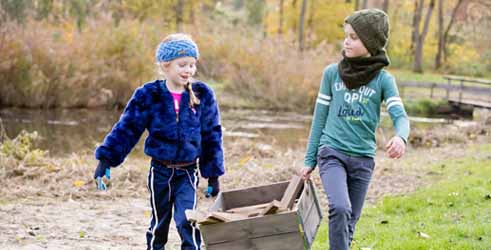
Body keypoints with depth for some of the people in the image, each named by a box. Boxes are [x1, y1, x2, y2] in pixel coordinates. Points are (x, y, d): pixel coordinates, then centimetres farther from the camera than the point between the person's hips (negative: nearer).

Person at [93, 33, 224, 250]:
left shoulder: (202, 95, -3)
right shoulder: (148, 96, -6)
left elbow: (212, 136, 4)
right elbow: (127, 129, -4)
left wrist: (213, 175, 4)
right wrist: (106, 158, -12)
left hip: (188, 172, 0)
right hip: (160, 171, 1)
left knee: (187, 221, -16)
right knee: (159, 224, 12)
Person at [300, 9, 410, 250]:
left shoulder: (383, 79, 0)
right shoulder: (332, 73, 2)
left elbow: (400, 116, -12)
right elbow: (320, 118, 8)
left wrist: (400, 137, -35)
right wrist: (309, 160, 9)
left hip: (363, 159, 1)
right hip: (332, 153, -1)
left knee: (349, 223, 7)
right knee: (340, 208, -25)